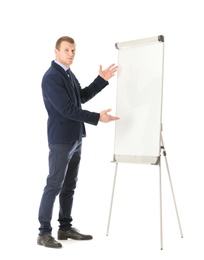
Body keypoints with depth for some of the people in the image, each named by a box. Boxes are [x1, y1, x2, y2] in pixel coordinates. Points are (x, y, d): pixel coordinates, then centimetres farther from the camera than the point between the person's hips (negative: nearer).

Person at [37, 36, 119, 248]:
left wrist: (102, 79, 13)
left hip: (75, 138, 9)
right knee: (54, 186, -5)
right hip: (61, 140, -9)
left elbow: (82, 96, 22)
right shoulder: (51, 77, -17)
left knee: (69, 186, 12)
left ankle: (65, 228, 21)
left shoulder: (69, 74, 13)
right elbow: (67, 109, -22)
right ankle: (44, 233, 2)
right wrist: (97, 118, -22)